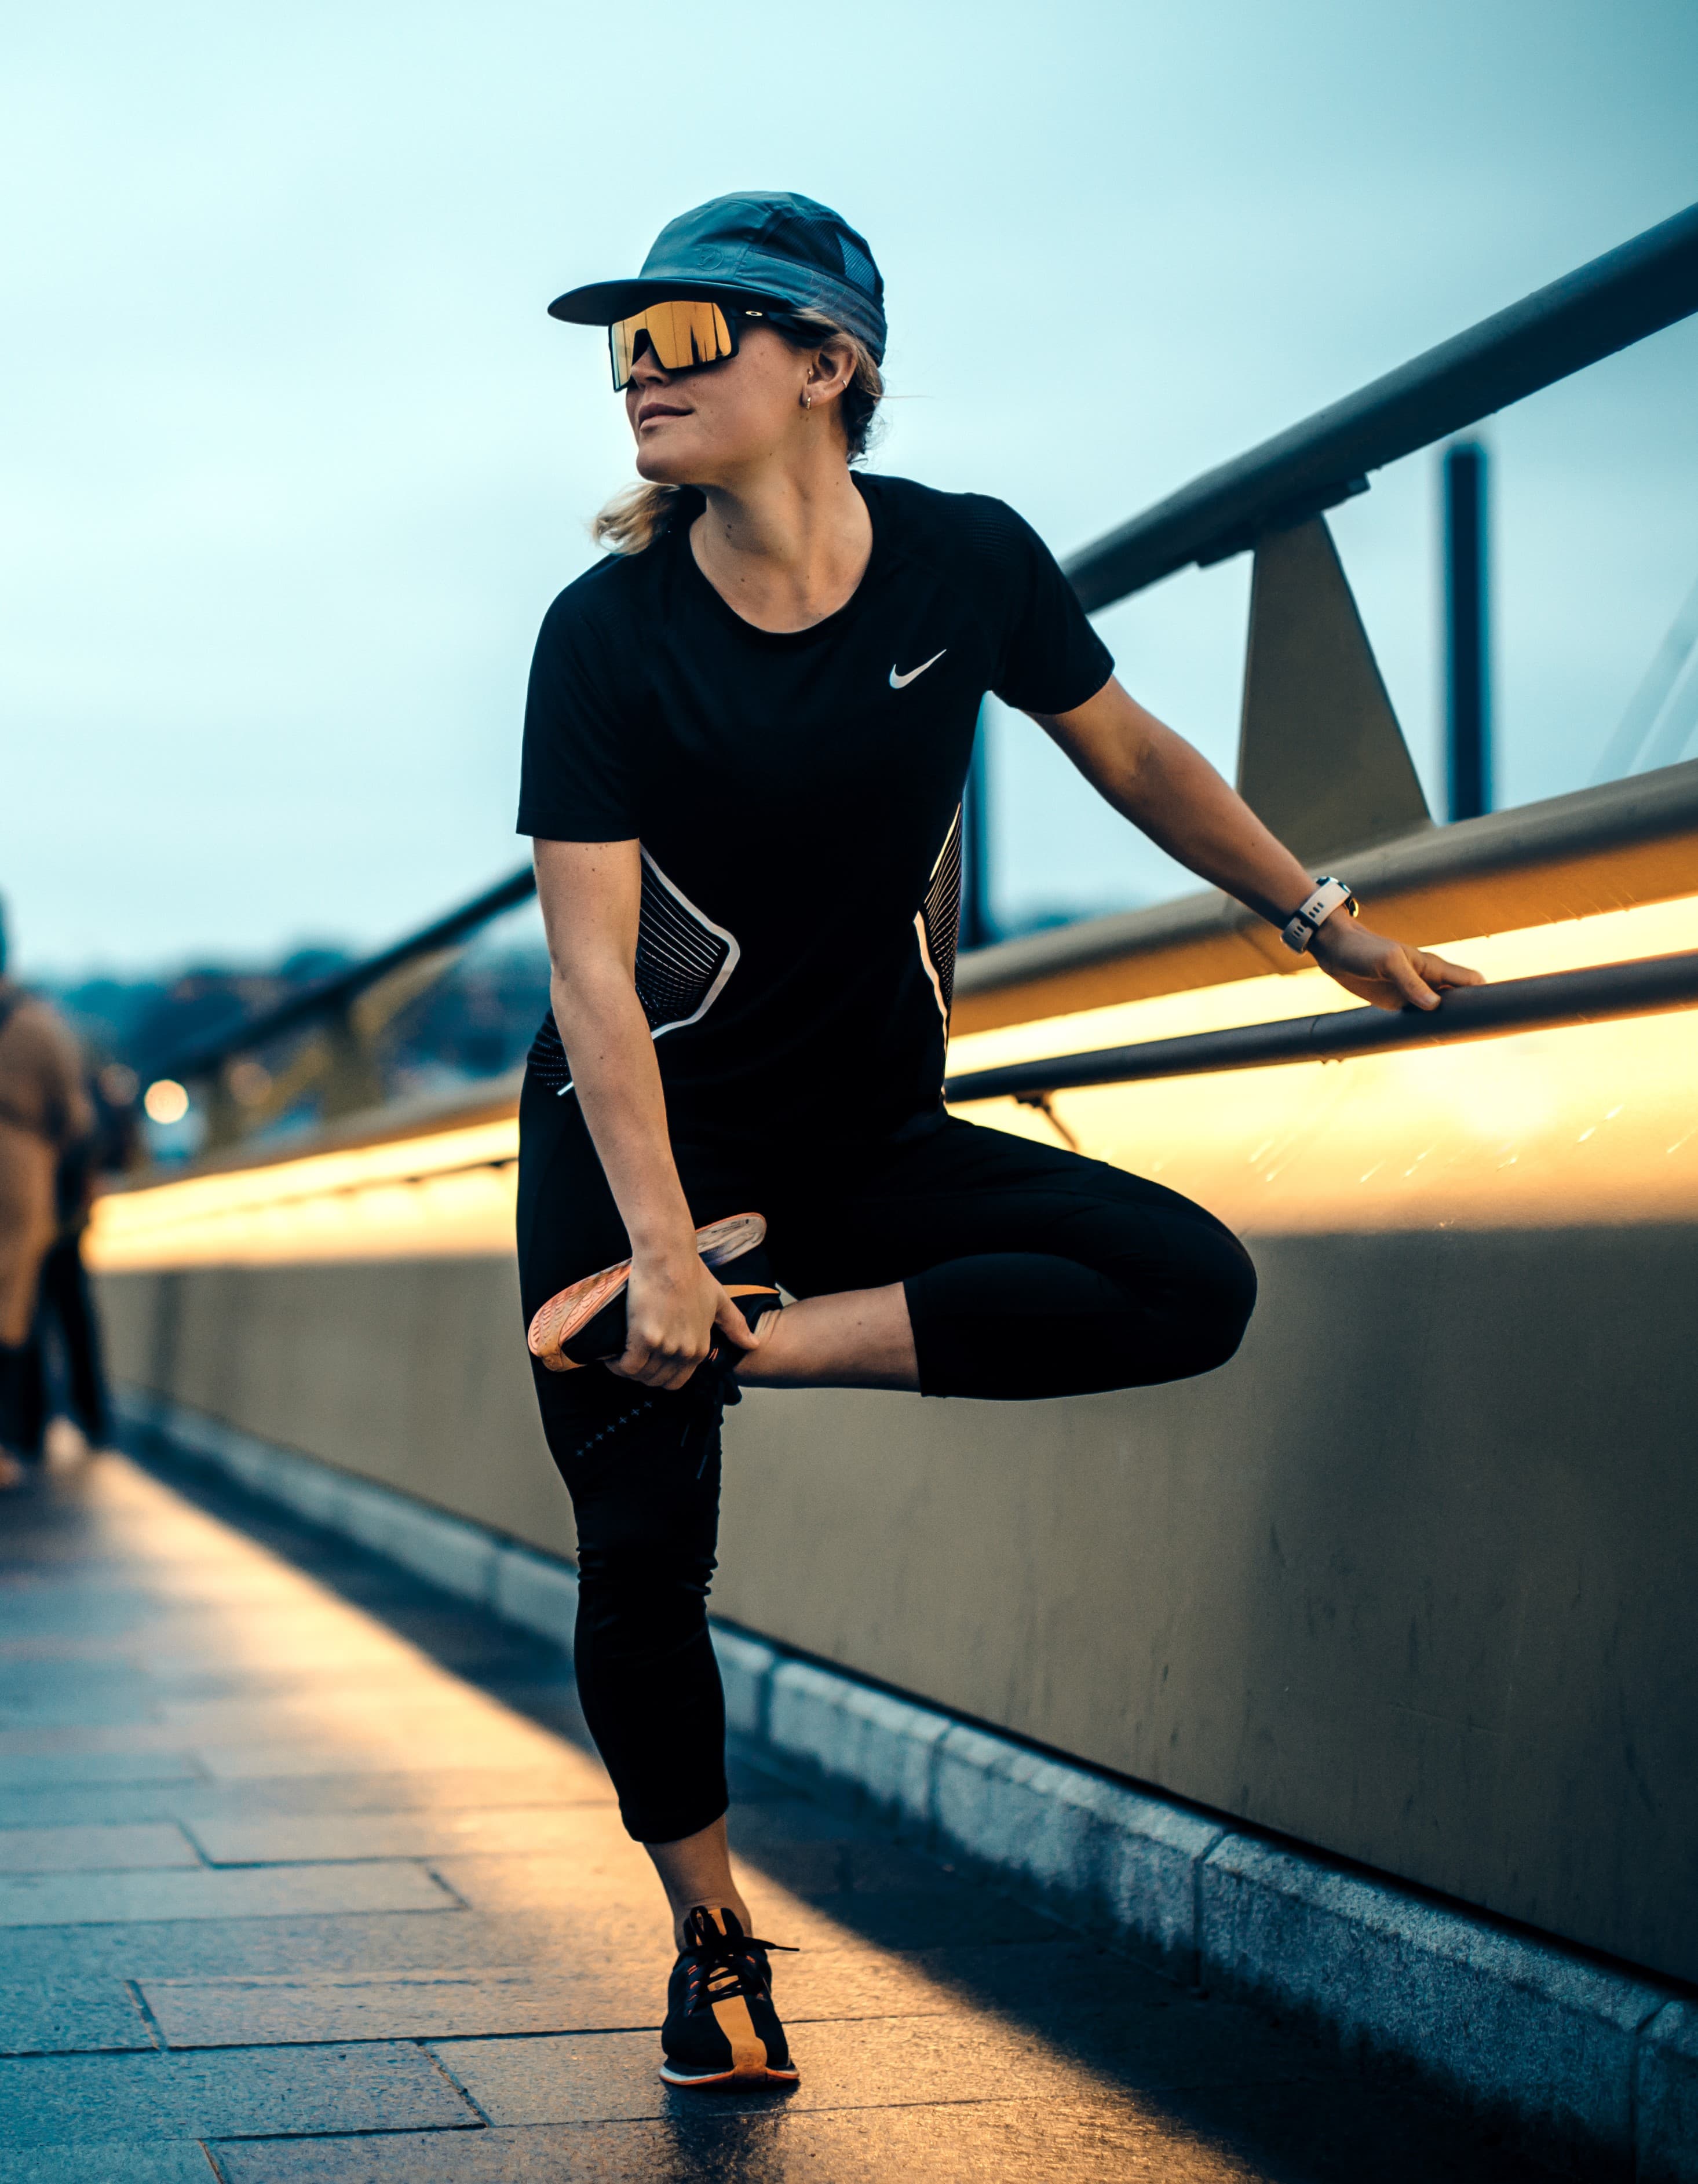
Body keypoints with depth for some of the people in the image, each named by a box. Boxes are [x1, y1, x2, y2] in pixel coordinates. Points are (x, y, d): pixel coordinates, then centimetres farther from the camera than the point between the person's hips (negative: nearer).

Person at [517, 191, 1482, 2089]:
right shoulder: (610, 634, -15)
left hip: (869, 1143, 3)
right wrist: (660, 1239, -26)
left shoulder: (968, 564, -8)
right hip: (637, 1142, -2)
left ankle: (742, 1333, -17)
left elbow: (1130, 756, 9)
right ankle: (710, 1936, 15)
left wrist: (1322, 916, 14)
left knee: (1195, 1289, -18)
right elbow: (589, 968, -18)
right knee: (642, 1555, -9)